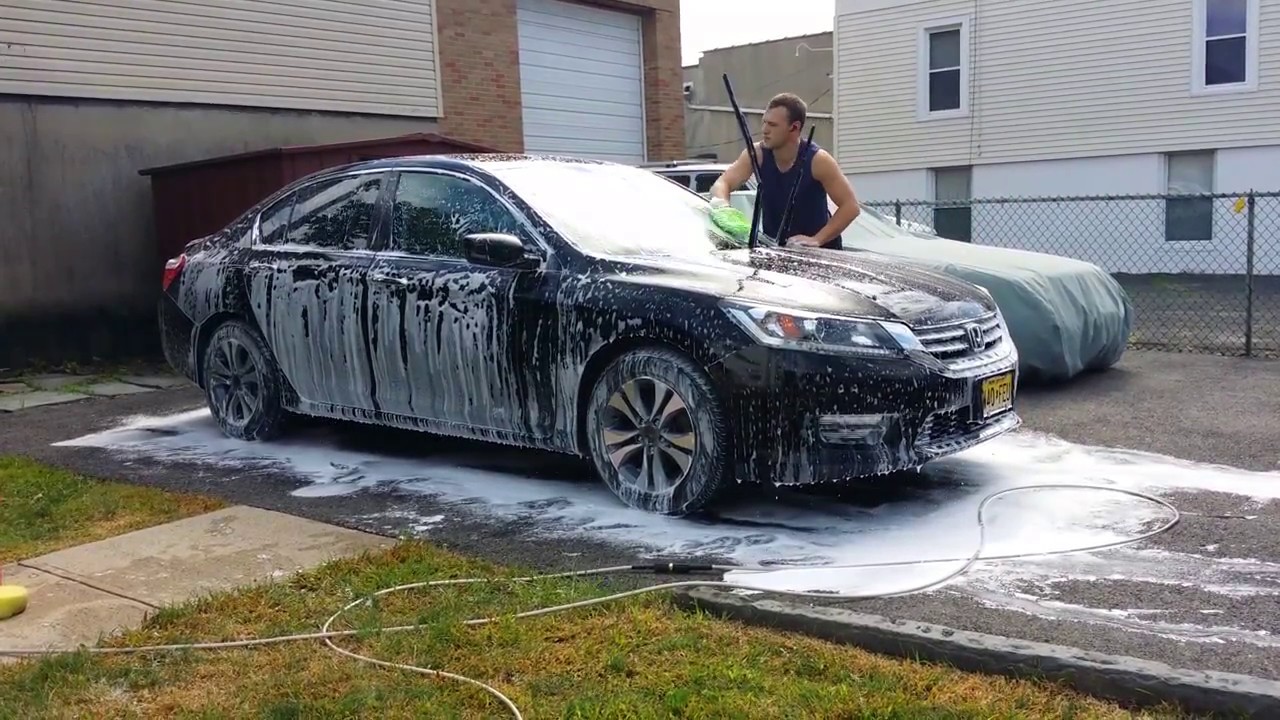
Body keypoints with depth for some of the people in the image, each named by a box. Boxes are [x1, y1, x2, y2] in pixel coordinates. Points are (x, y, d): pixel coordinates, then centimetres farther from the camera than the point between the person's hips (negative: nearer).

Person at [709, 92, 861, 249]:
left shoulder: (818, 160, -17)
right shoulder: (757, 154, -8)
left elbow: (851, 206, -17)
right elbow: (722, 183, -13)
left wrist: (817, 240, -28)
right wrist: (720, 202, -37)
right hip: (772, 246, 3)